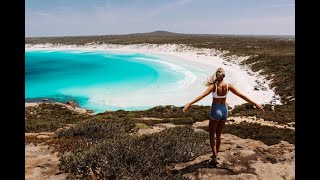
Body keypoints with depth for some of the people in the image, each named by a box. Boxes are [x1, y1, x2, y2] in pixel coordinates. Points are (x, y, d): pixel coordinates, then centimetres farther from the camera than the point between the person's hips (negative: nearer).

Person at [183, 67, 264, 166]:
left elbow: (202, 95, -30)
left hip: (215, 111, -4)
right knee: (218, 134, 20)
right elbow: (242, 96, -5)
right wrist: (255, 104, 1)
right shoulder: (228, 86, -6)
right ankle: (215, 155, 33)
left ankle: (214, 158, 2)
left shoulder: (214, 86, -17)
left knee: (212, 135, 9)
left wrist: (190, 103, -37)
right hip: (224, 111, 4)